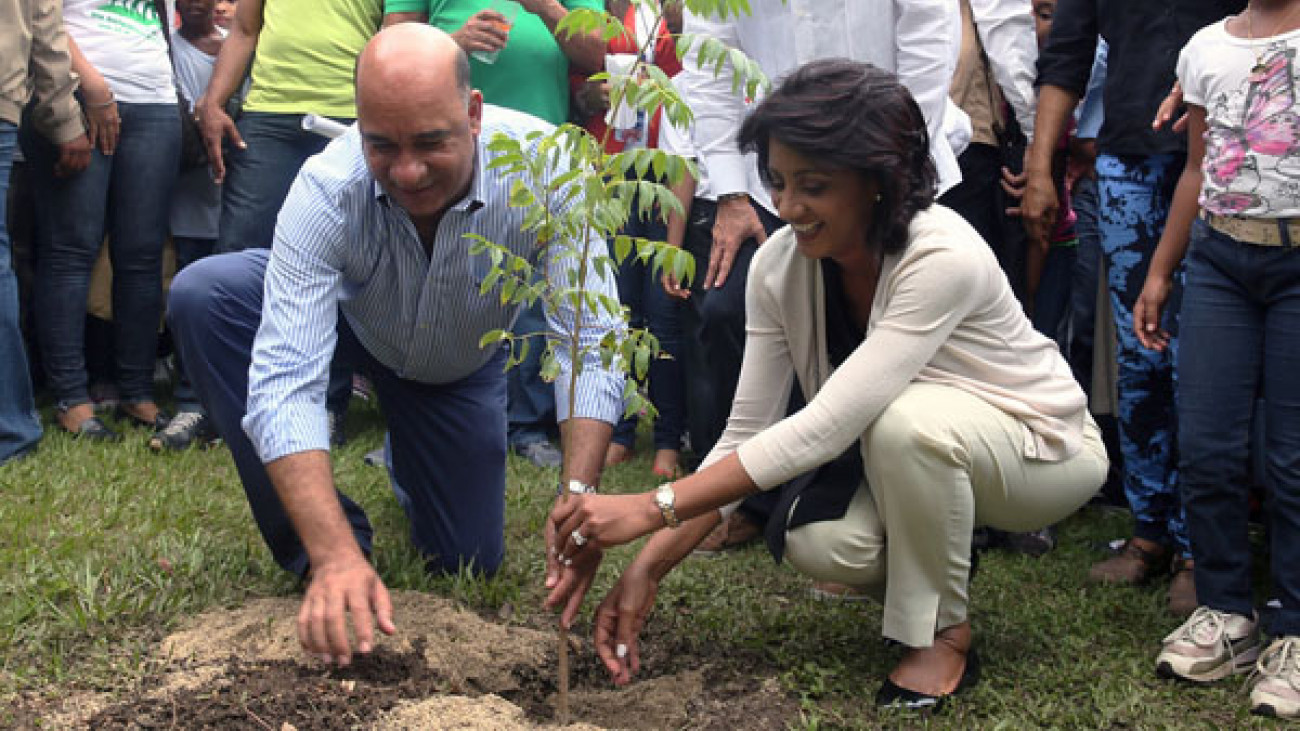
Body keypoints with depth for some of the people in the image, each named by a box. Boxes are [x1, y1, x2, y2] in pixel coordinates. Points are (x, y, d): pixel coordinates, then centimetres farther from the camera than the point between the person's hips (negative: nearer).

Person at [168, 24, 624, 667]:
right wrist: (335, 555, -55)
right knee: (203, 293, -30)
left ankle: (405, 459, 39)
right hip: (347, 319, -1)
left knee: (465, 564, 3)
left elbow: (591, 346, -36)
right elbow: (285, 384, -43)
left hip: (461, 366, 1)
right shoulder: (327, 189, -38)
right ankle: (315, 558, -16)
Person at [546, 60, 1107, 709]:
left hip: (1043, 447, -5)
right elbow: (745, 435, -12)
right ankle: (938, 558, 9)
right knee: (818, 544, -26)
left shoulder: (943, 259, -34)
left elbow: (825, 429, -39)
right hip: (905, 452, 5)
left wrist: (654, 507, -41)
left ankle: (944, 635, -12)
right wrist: (648, 567, -21)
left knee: (905, 417, -37)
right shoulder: (779, 267, -15)